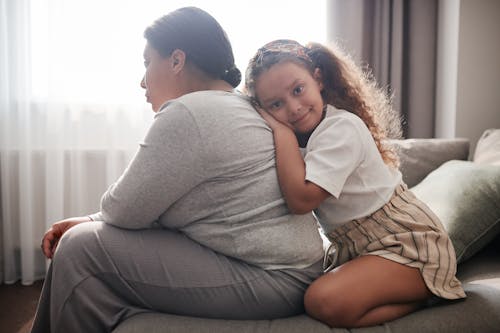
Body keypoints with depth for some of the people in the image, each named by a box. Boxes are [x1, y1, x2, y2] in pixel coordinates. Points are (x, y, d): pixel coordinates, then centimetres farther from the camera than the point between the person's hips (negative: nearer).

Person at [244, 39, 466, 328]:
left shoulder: (342, 128, -22)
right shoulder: (299, 138, 5)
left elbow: (302, 199, -33)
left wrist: (282, 131, -23)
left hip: (408, 242, -9)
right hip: (354, 247, 9)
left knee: (326, 300, -30)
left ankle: (422, 296, -4)